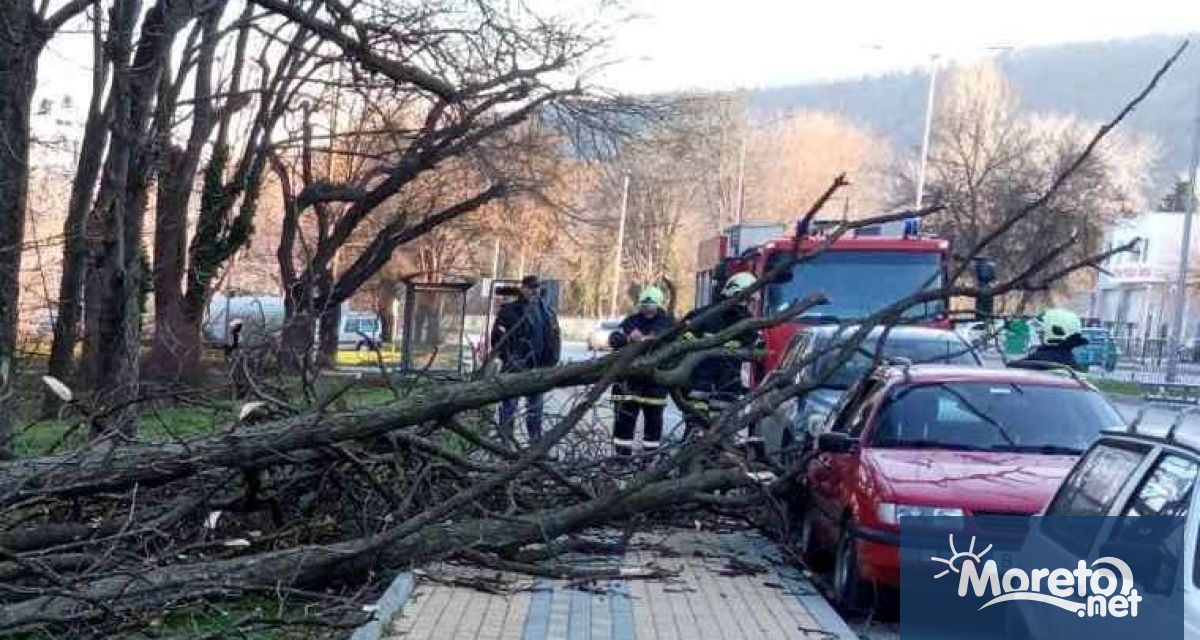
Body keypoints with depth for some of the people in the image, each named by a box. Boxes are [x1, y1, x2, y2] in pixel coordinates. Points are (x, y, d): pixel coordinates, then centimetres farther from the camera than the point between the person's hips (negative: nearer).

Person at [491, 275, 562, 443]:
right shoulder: (509, 311, -4)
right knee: (508, 405, -1)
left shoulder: (547, 312, 9)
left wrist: (550, 361, 3)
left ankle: (536, 440, 21)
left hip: (537, 368, 4)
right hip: (514, 367, -4)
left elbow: (555, 339, 14)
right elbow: (497, 338, -6)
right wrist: (509, 358, -14)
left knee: (535, 406, 13)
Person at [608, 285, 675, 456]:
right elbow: (614, 338, -5)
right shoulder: (631, 321, 4)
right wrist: (629, 338, -28)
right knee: (624, 418, -1)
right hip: (630, 378, 0)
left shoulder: (667, 322, 3)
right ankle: (623, 455, 7)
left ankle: (651, 455, 21)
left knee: (654, 420, 9)